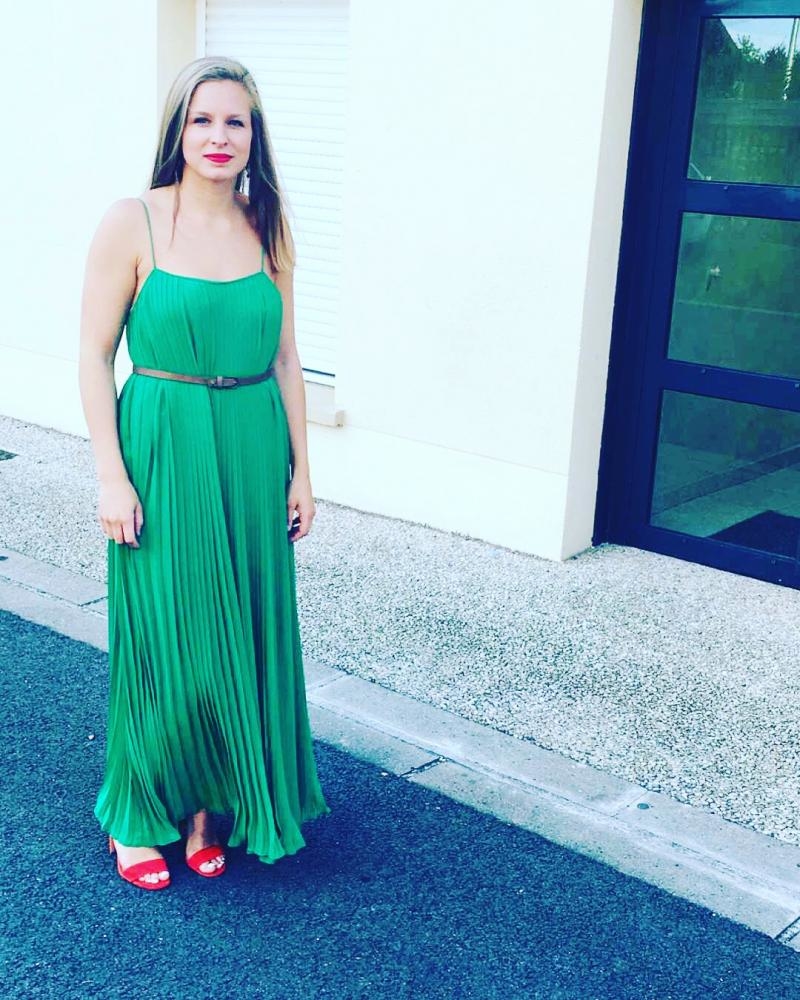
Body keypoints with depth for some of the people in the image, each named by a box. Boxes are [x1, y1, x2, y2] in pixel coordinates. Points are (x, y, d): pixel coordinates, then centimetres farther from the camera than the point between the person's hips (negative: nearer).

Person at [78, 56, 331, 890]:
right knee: (164, 641, 4)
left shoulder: (269, 229, 5)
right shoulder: (131, 224, -6)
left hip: (253, 455, 4)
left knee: (243, 636, 10)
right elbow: (94, 357, -6)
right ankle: (138, 816, 25)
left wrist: (300, 470, 7)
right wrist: (112, 475, -11)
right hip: (164, 453, -4)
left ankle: (209, 807, 30)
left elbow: (284, 358, 9)